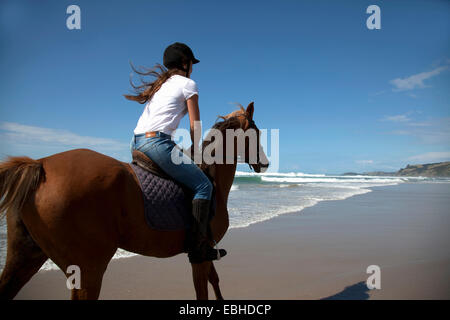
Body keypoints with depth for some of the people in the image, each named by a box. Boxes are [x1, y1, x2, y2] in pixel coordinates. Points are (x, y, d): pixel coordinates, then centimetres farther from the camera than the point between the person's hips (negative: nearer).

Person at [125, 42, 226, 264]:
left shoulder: (160, 83, 27)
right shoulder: (188, 84, 4)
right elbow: (195, 126, 1)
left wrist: (180, 150, 30)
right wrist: (195, 151, 16)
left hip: (136, 142, 10)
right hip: (156, 142, -9)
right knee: (203, 185, -6)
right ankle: (198, 247, -10)